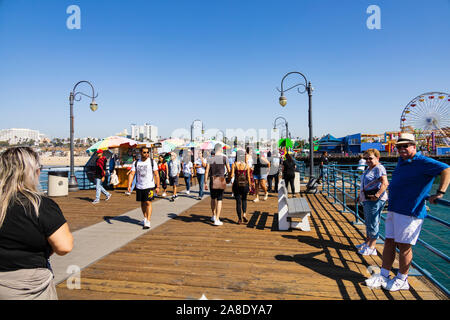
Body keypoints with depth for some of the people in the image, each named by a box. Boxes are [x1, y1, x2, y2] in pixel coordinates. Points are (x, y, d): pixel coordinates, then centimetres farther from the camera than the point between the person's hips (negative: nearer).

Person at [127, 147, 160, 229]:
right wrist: (129, 185, -13)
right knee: (142, 203, 13)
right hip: (139, 186, 4)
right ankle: (145, 218, 32)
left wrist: (158, 186, -7)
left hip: (149, 186, -4)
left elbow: (156, 175, -2)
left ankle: (148, 222, -9)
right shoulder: (136, 163, 5)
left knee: (148, 203, -11)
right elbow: (132, 174, 0)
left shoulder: (152, 162, -3)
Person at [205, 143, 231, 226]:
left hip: (212, 180, 2)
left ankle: (214, 216, 30)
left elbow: (206, 171, -3)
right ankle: (217, 220, 1)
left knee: (213, 198, 21)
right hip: (221, 180, -2)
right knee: (219, 200, 3)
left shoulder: (210, 159, 0)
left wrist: (205, 183, 2)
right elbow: (228, 170, -1)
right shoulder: (224, 158, -5)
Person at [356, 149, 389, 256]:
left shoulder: (379, 168, -13)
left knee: (373, 223, -3)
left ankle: (372, 248, 5)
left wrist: (377, 195, -29)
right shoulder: (368, 168, 17)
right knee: (368, 222, 18)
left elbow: (385, 183, -24)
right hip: (367, 200, 10)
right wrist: (360, 195, 25)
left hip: (375, 200, -10)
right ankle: (367, 243, 32)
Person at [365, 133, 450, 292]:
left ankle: (401, 280, 18)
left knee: (404, 246, 2)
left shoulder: (423, 162, -12)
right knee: (389, 242, 12)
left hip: (409, 212, -8)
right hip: (393, 210, 9)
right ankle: (383, 276, 22)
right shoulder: (401, 160, 14)